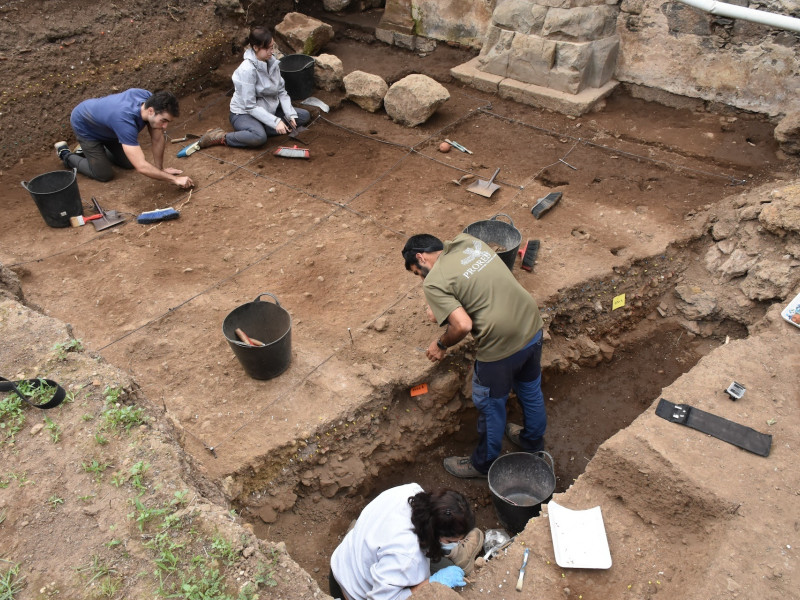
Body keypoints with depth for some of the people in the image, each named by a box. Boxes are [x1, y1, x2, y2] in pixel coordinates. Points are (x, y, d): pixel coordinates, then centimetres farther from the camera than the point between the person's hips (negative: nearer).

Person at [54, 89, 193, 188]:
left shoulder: (150, 100, -27)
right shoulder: (125, 120, -47)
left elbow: (157, 139, -16)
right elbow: (142, 167, -50)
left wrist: (160, 169, -13)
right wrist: (175, 179, -45)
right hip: (85, 126, -7)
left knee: (129, 163, 9)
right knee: (104, 175, -5)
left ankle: (87, 149, 30)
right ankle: (65, 154, 18)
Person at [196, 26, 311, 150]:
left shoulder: (272, 62, -3)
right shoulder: (247, 70, -24)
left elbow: (281, 91, 3)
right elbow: (250, 106, -24)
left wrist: (290, 114, -12)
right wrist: (275, 121, -29)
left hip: (267, 109, 8)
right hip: (244, 113, -8)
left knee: (305, 116, -2)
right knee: (259, 137, -41)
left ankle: (260, 129, -11)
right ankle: (221, 137, -15)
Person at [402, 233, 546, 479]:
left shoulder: (434, 283, -13)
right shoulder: (467, 240, 7)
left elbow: (463, 325, -22)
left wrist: (441, 344, -3)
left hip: (501, 345, -7)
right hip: (532, 325, 7)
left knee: (490, 404, 18)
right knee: (530, 388, 30)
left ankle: (484, 463, 41)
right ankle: (533, 439, 56)